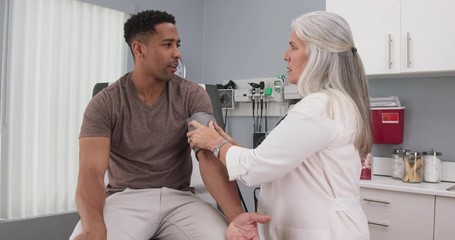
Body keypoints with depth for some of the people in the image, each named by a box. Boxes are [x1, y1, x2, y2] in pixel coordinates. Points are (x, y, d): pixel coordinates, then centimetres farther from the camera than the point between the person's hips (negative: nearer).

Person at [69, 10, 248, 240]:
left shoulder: (193, 96, -3)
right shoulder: (104, 104, -5)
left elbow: (210, 159, -14)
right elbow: (91, 171, -17)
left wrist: (237, 217, -31)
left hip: (179, 198, 1)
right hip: (125, 198, -1)